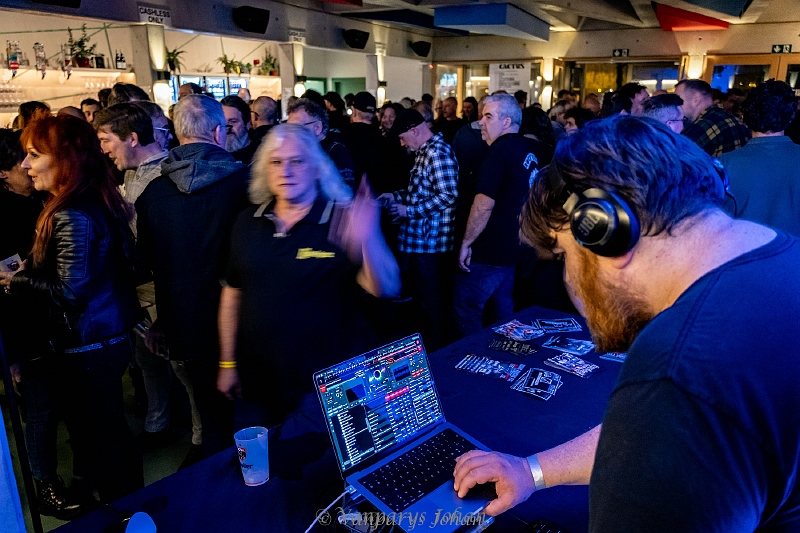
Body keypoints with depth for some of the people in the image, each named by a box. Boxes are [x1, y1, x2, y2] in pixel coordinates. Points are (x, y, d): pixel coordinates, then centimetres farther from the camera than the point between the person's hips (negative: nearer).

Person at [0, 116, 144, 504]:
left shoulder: (71, 217, -22)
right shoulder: (98, 203, 7)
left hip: (87, 348, -10)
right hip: (110, 336, 10)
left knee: (97, 440, 8)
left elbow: (69, 290, -22)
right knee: (111, 432, 23)